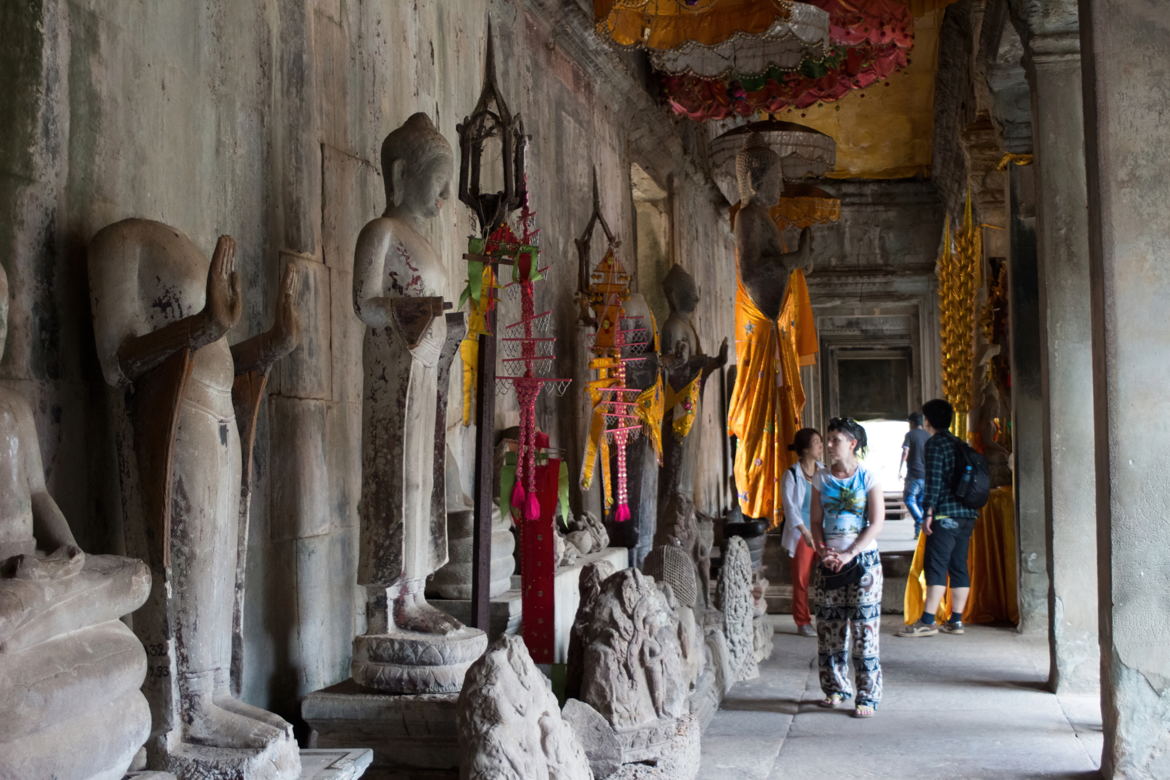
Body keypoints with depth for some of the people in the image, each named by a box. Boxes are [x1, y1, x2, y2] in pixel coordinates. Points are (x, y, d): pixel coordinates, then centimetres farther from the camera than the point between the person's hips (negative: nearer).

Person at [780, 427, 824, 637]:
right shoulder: (792, 475, -6)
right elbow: (790, 506, -11)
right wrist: (805, 532, -20)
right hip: (802, 534, -4)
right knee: (802, 579, 2)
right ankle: (803, 622, 12)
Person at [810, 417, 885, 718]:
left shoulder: (868, 478, -3)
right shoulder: (822, 478, 9)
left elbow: (876, 524, -7)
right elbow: (816, 520, 10)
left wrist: (849, 554, -14)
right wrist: (822, 550, -6)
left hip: (863, 559, -4)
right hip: (829, 561, 4)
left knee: (864, 628, -5)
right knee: (828, 627, 6)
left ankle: (868, 696, 0)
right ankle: (835, 688, 20)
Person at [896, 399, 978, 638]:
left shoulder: (935, 443, -6)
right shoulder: (959, 444, 18)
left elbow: (934, 481, -14)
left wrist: (928, 513, -13)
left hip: (946, 515, -8)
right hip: (967, 515, 8)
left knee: (935, 566, -9)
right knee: (959, 567, 9)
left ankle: (927, 622, -11)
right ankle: (956, 621, 11)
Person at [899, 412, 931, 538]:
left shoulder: (910, 434, -3)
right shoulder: (928, 436, 13)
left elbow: (905, 452, -13)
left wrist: (900, 469, -10)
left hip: (914, 474, -5)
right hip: (927, 474, 5)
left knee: (909, 499, 1)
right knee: (922, 501, 10)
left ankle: (920, 522, -20)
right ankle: (919, 530, 6)